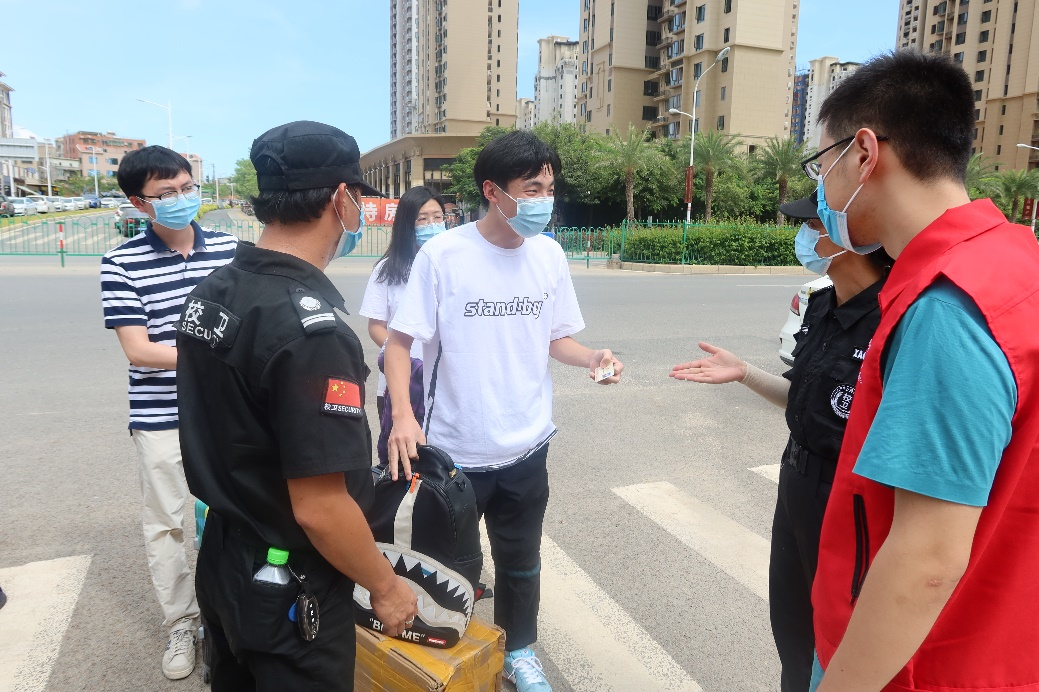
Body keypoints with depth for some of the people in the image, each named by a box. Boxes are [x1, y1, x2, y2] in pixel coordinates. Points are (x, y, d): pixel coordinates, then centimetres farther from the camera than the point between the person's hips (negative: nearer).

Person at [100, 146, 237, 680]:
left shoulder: (229, 248, -1)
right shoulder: (122, 264, -10)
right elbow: (139, 351, -13)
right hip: (161, 419, -2)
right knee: (164, 525, 11)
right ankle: (181, 626, 30)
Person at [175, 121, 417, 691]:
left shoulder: (208, 293, -3)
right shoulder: (312, 328, -29)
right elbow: (319, 509, -27)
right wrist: (386, 587, -12)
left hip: (220, 561, 7)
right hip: (287, 591, -7)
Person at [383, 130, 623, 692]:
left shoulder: (549, 255, -3)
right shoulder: (442, 255, -15)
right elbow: (400, 340, -11)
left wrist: (592, 357, -14)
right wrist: (402, 416, -25)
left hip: (526, 446, 4)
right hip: (454, 448, -3)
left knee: (520, 561, 21)